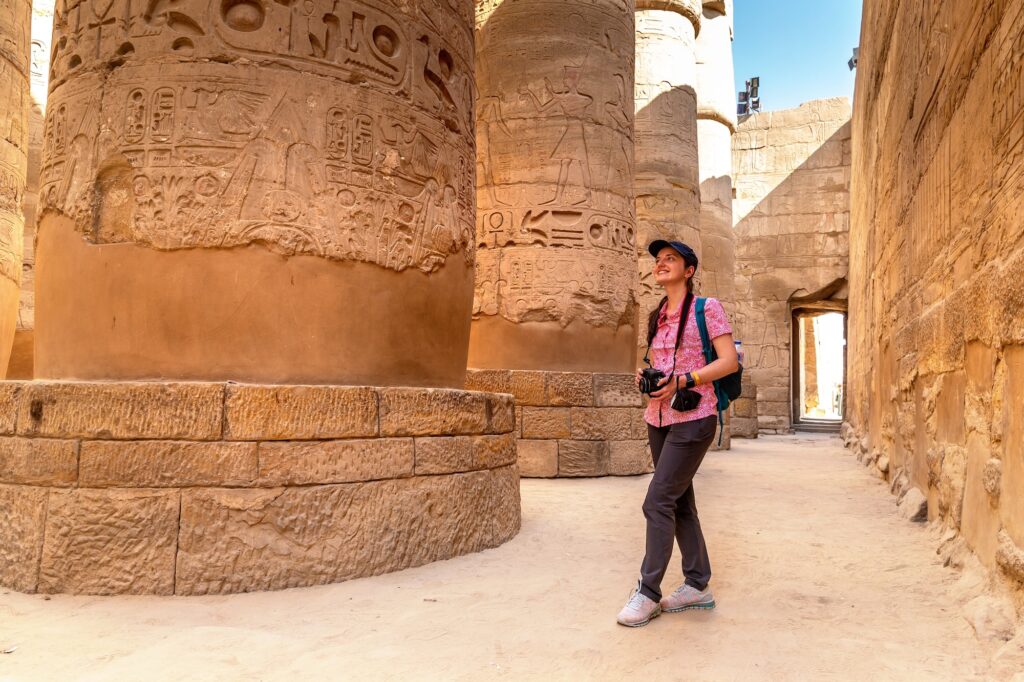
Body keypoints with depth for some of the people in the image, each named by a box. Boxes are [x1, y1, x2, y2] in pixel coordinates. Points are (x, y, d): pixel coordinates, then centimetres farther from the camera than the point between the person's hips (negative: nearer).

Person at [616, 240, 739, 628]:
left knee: (658, 501, -12)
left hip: (693, 418, -7)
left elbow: (730, 362, -13)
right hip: (659, 418, 7)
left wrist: (682, 381, -21)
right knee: (679, 502, 11)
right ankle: (698, 585, 23)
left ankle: (648, 593, -3)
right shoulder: (657, 317, 14)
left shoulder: (706, 308, -6)